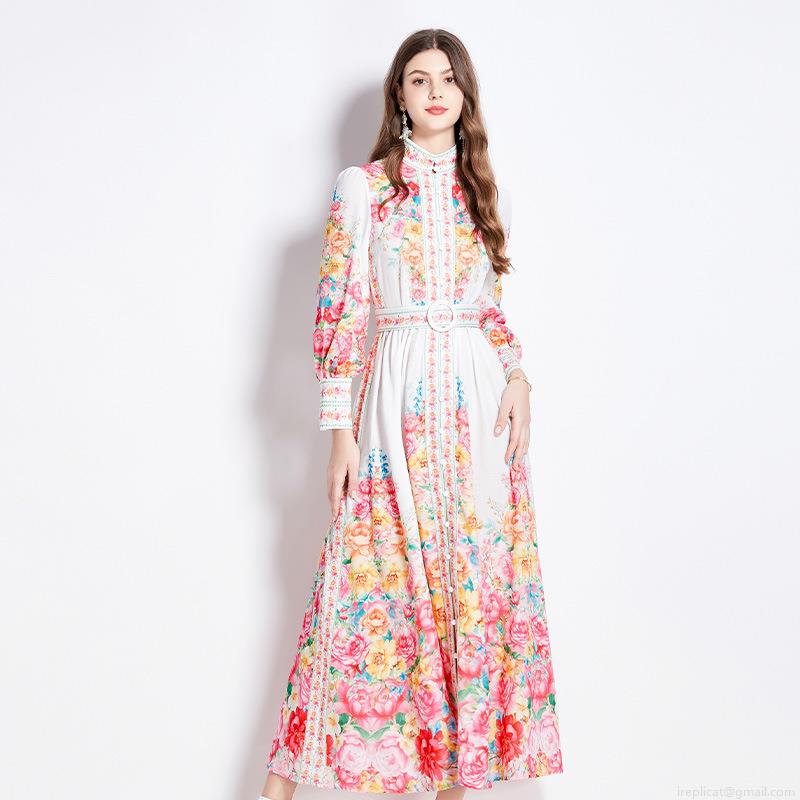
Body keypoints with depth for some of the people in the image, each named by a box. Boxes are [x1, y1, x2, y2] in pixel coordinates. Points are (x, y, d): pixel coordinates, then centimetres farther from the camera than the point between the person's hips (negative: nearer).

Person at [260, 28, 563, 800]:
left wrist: (519, 378, -2)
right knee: (376, 576, -3)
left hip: (481, 399, 4)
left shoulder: (485, 192, 13)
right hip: (398, 400, -4)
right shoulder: (361, 186, 1)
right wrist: (340, 429, -8)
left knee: (479, 576, 4)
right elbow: (339, 313, -3)